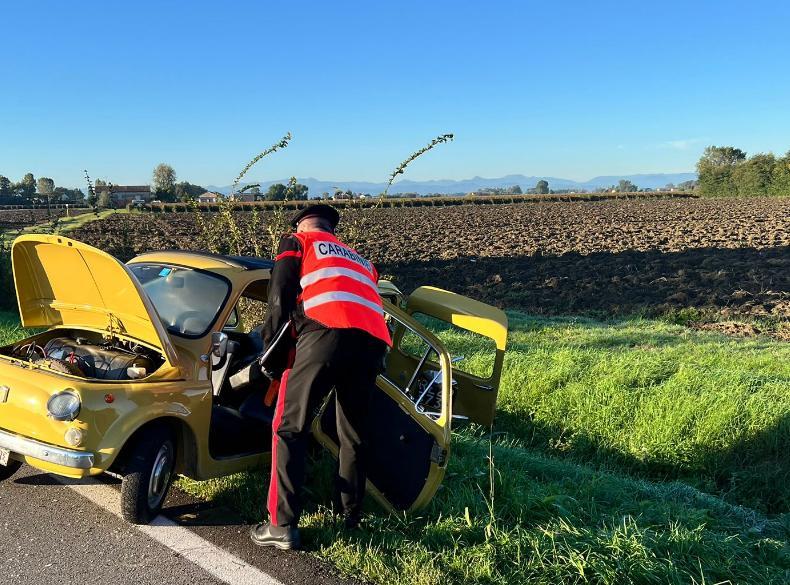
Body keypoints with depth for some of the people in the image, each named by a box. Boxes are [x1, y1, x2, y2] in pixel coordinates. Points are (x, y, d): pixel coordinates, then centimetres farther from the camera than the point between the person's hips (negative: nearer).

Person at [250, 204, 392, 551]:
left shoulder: (296, 242, 23)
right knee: (353, 434, 19)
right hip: (374, 340, 5)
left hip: (327, 333, -5)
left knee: (289, 428, 5)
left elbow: (280, 298, 11)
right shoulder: (359, 260, 39)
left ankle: (282, 525, 2)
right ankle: (351, 519, 26)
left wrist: (269, 348, 20)